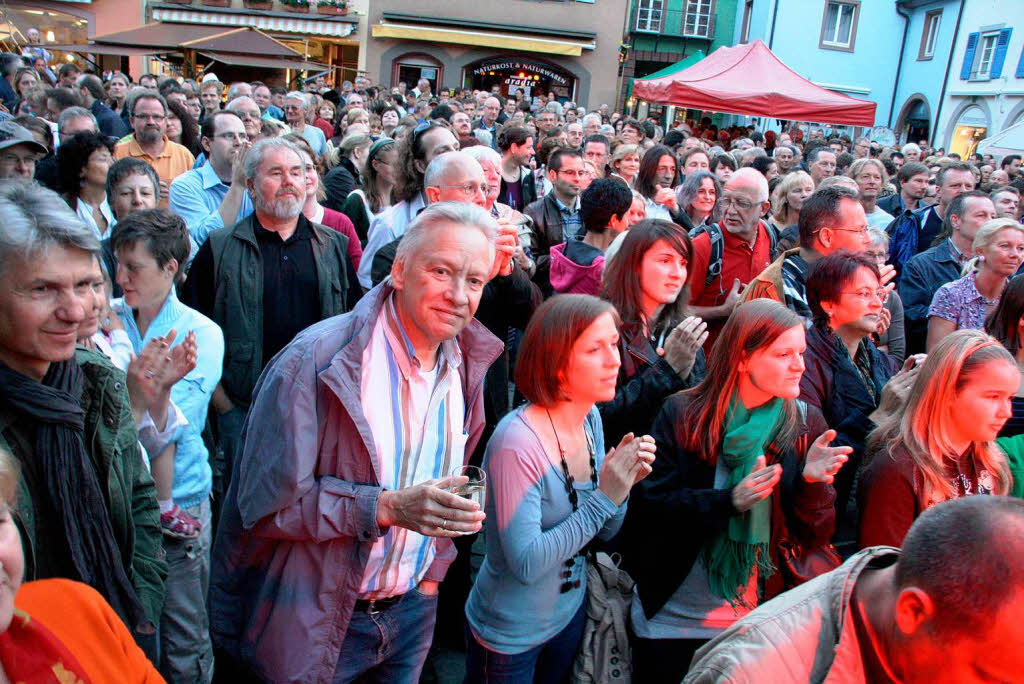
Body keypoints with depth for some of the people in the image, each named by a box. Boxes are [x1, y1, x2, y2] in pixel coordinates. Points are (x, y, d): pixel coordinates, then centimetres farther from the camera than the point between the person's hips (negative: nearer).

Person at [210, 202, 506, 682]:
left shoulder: (467, 366, -2)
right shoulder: (314, 363, -23)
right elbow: (267, 503, -23)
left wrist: (432, 572, 10)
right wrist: (388, 507, -30)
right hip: (314, 620, -5)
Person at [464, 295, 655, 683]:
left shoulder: (591, 418, -6)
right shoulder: (516, 442, -29)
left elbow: (603, 533, 3)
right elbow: (526, 564, -29)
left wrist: (623, 483, -16)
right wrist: (605, 498, -29)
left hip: (570, 614, 7)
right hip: (510, 637, -6)